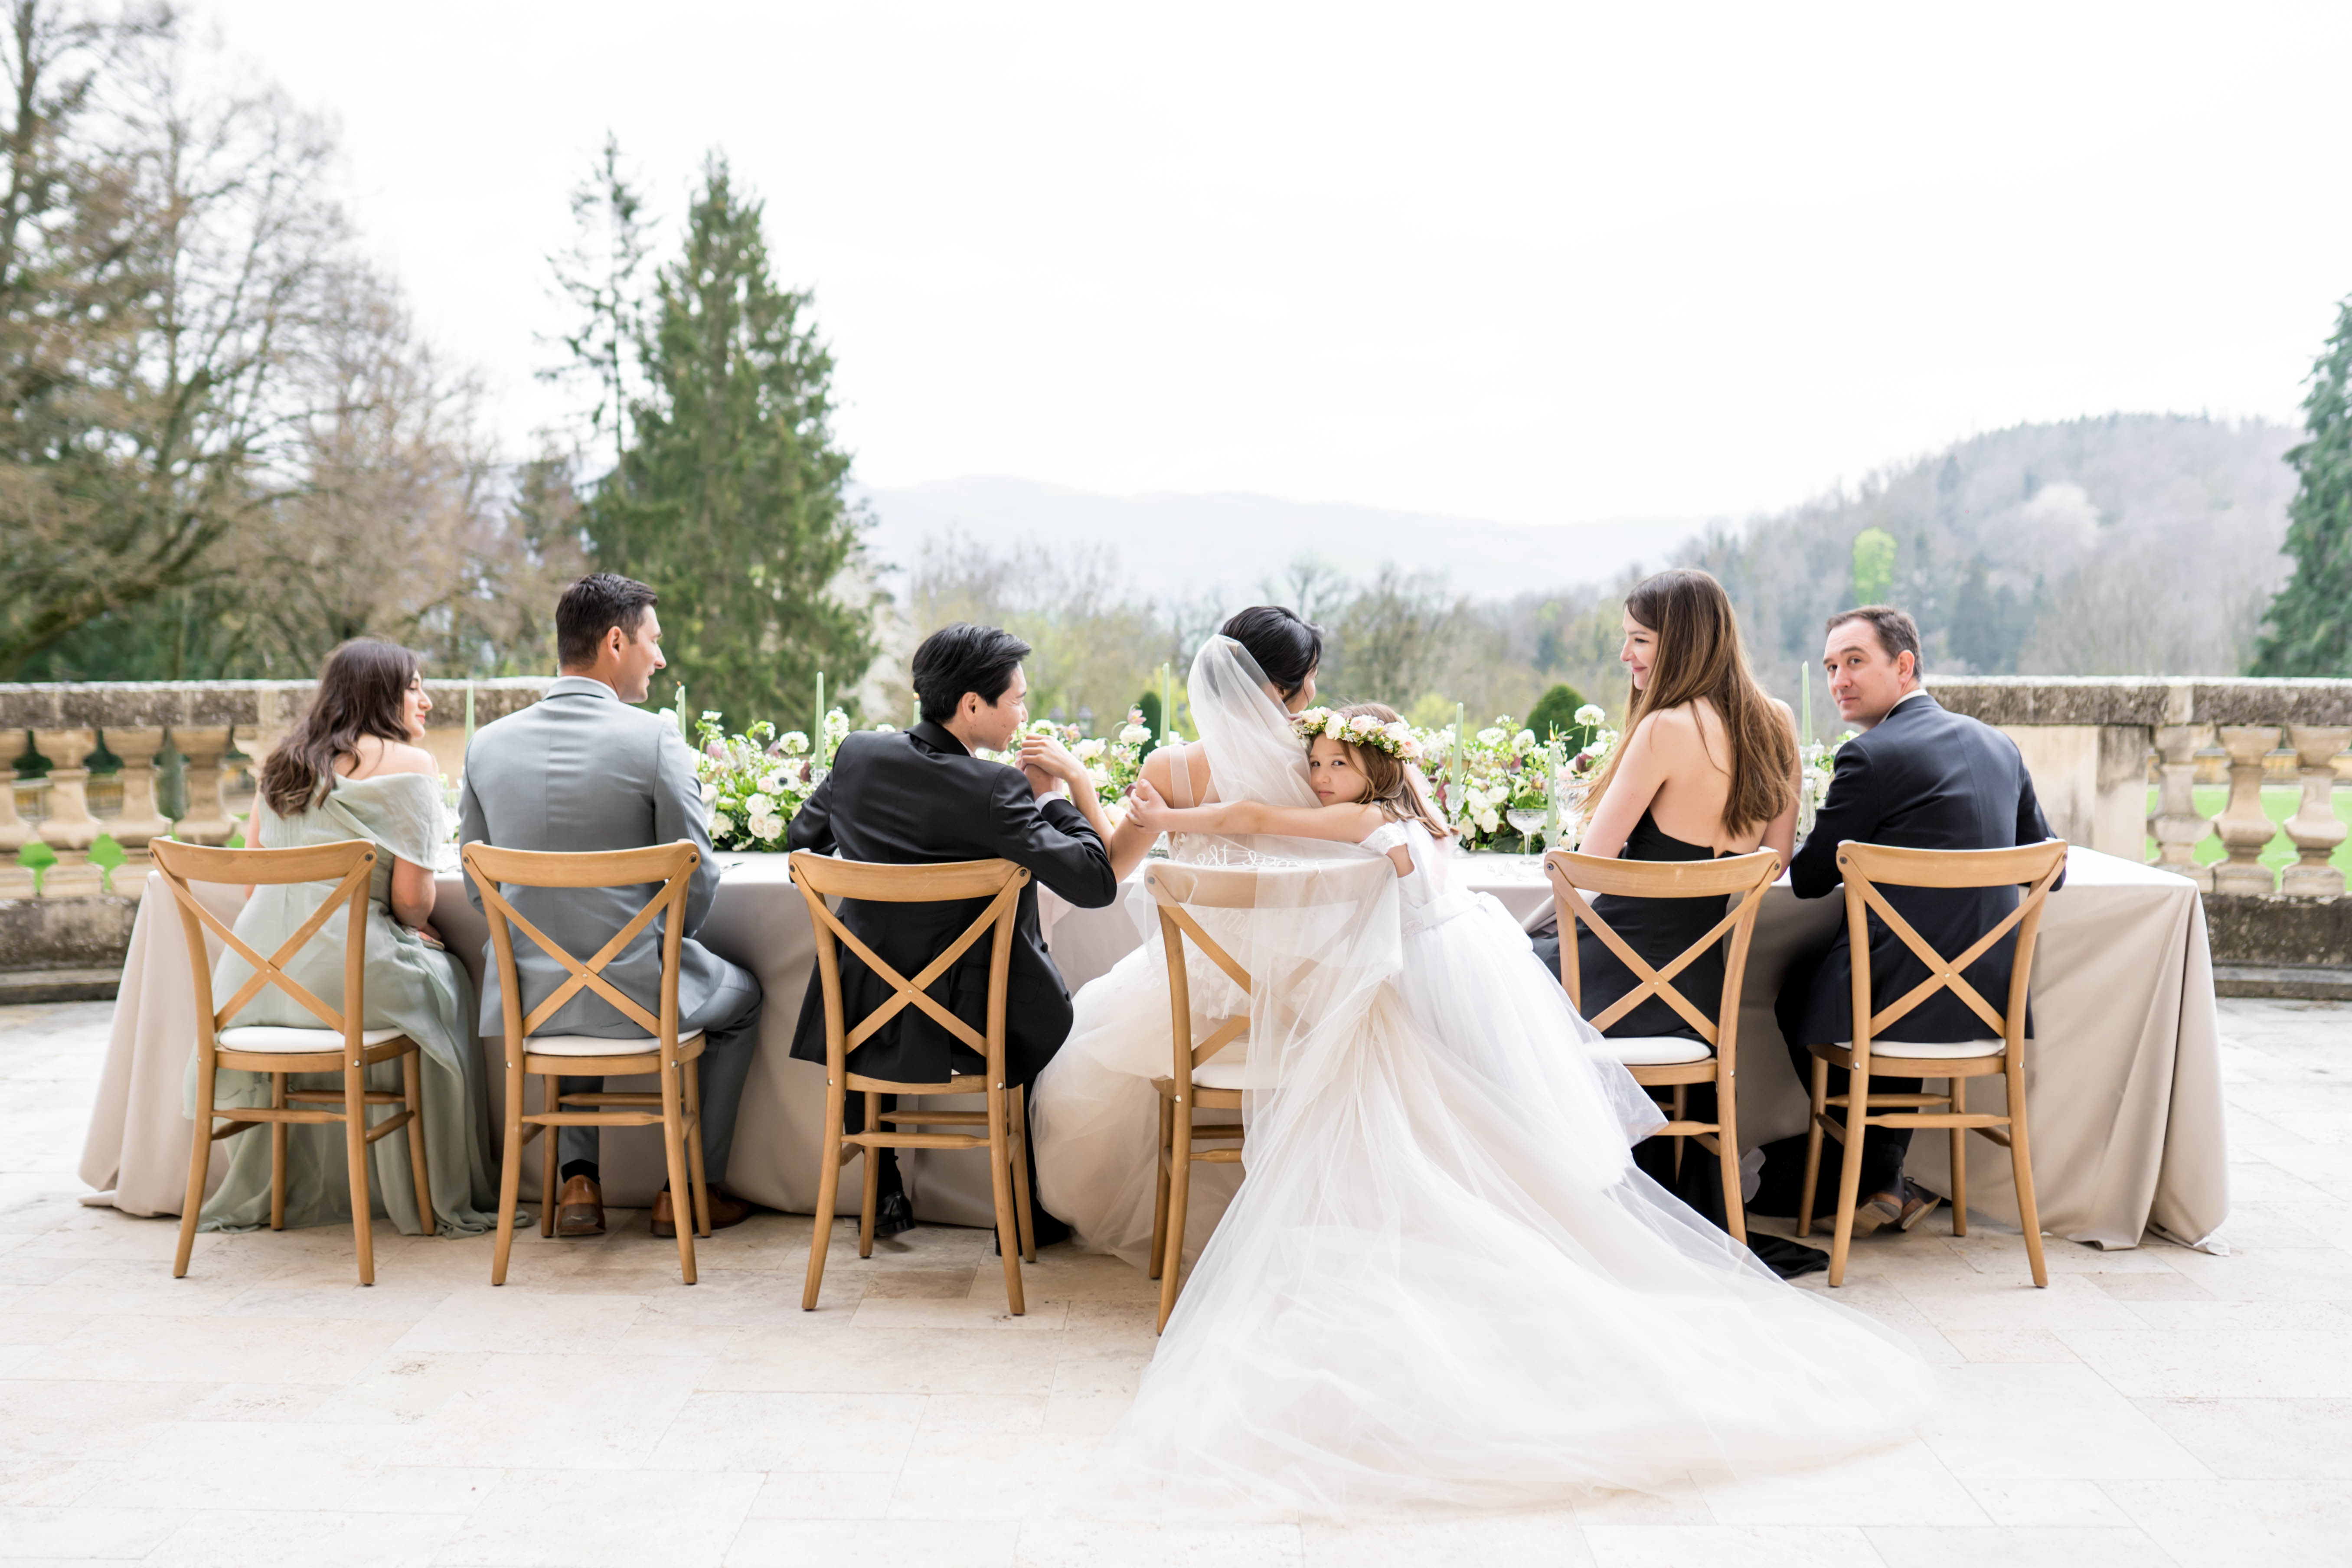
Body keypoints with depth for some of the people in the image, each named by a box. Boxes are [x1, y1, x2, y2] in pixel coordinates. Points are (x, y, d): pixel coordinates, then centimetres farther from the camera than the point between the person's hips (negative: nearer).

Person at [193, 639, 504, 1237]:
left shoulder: (281, 761, 18)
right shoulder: (408, 762, -4)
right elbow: (413, 897, -9)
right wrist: (415, 930, 14)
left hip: (256, 977, 7)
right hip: (344, 966, -7)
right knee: (442, 979, 20)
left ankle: (258, 1193, 47)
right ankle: (433, 1201, 23)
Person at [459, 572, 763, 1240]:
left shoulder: (488, 743, 0)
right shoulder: (653, 737, -14)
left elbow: (478, 890, 8)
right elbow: (697, 884, -9)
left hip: (527, 997, 4)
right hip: (634, 994, -4)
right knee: (741, 994, 28)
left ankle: (579, 1181, 31)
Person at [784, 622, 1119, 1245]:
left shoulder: (857, 754, -6)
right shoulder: (995, 791, -23)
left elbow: (803, 836, 13)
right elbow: (1096, 881, -23)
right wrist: (1053, 794, -9)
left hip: (861, 1017, 4)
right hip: (969, 1027, -4)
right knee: (1050, 1017, 29)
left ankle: (883, 1191, 43)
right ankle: (1030, 1210, 36)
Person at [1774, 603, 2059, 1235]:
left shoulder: (1871, 755, -14)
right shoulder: (1997, 744, 8)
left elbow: (1808, 879, -5)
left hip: (1903, 994, -7)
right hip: (1992, 997, 7)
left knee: (1796, 996, 23)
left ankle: (1877, 1181, 31)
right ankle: (1886, 1177, 38)